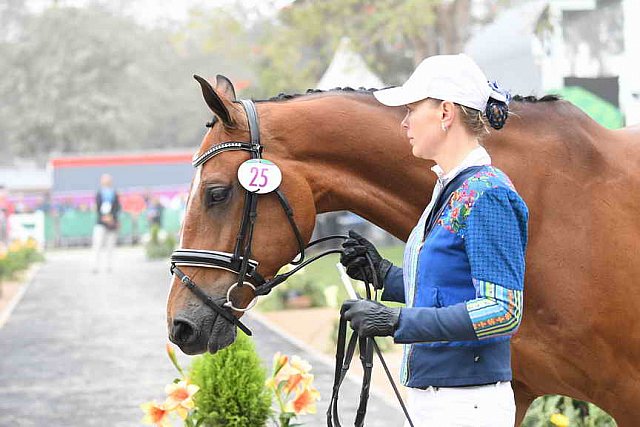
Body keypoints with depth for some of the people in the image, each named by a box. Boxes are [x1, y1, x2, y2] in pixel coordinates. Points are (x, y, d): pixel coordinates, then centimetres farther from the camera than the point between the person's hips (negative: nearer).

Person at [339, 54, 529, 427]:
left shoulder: (487, 194, -17)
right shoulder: (451, 187, 13)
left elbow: (504, 311, -23)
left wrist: (395, 321, -25)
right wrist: (382, 274, 9)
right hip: (429, 396, 9)